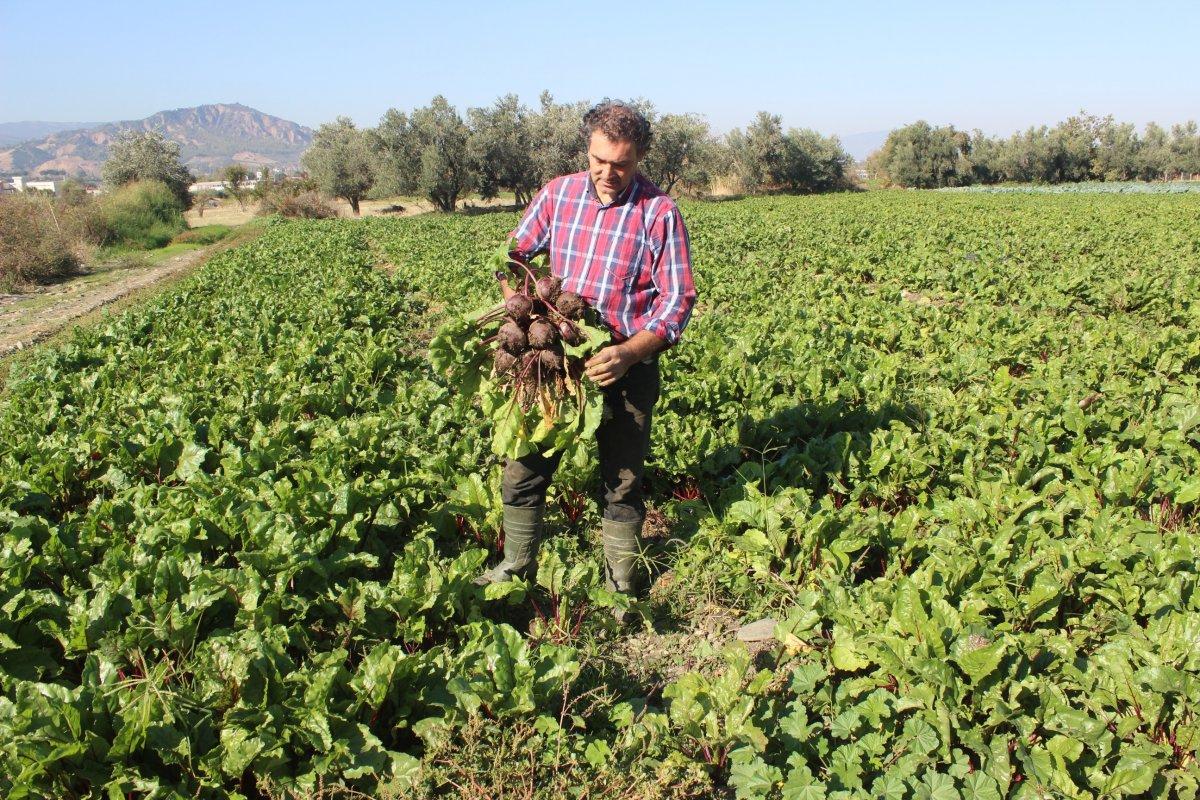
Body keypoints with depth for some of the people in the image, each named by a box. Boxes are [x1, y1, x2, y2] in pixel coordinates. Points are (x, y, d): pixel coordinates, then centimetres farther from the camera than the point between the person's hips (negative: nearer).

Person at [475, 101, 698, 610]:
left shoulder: (660, 212, -9)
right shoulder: (559, 193, 2)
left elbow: (679, 300, -10)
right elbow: (515, 254, 14)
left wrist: (628, 354, -24)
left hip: (627, 365, -3)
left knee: (622, 483, 7)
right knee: (523, 468, 9)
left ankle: (622, 588, 26)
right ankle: (516, 568, 31)